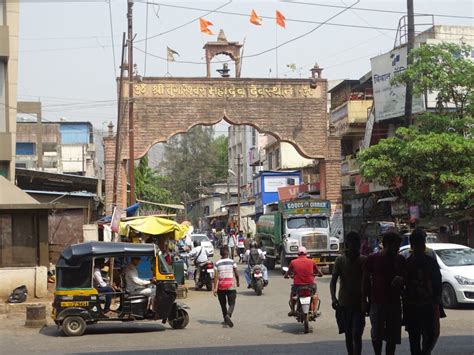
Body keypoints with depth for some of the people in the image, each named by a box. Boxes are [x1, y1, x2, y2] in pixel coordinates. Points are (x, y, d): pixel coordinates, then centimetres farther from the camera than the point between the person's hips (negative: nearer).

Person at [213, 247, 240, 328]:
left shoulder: (217, 263, -2)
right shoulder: (232, 262, -2)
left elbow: (216, 276, -7)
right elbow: (236, 274, 2)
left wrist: (214, 288, -8)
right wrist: (238, 281, 21)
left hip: (221, 286, 1)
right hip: (231, 286, -1)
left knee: (223, 303, 17)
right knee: (231, 303, -3)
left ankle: (225, 319, 28)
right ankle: (228, 315, -31)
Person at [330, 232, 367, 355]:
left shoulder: (364, 260, -3)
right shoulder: (340, 260, -2)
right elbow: (333, 281, -5)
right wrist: (333, 297, -21)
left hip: (359, 303, -2)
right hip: (344, 303, 2)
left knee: (356, 335, -12)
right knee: (348, 335, 13)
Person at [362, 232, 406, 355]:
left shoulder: (400, 259, 7)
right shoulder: (373, 258, -2)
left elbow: (405, 277, 14)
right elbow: (365, 280, 2)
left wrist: (401, 279, -11)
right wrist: (364, 301, -1)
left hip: (394, 302, 3)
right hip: (377, 302, -3)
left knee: (392, 336, 4)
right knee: (377, 334, -1)